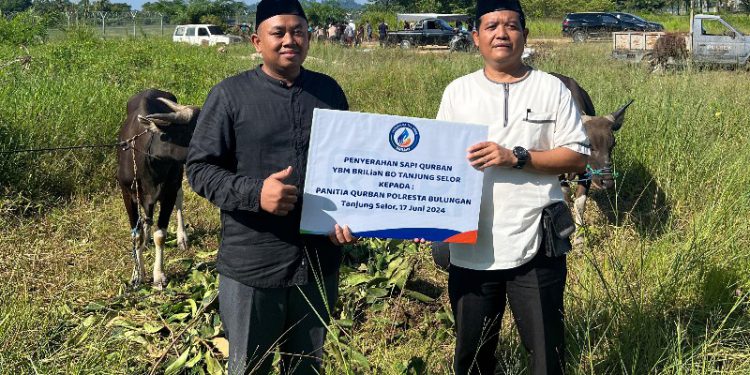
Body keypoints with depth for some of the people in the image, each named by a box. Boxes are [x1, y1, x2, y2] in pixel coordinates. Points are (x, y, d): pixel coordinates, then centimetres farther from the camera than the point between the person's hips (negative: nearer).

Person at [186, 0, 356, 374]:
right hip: (252, 267, -3)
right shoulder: (230, 95, -6)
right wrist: (255, 193, -23)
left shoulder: (329, 91, 7)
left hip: (319, 262, 4)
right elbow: (199, 168, -7)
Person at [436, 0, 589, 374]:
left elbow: (577, 156, -4)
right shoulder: (457, 92, 5)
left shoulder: (552, 89, 0)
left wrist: (516, 157, -16)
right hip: (471, 248, 2)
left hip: (536, 244, -2)